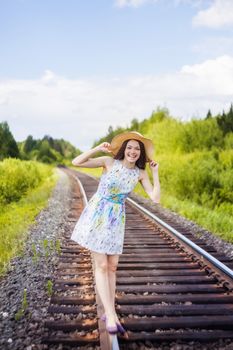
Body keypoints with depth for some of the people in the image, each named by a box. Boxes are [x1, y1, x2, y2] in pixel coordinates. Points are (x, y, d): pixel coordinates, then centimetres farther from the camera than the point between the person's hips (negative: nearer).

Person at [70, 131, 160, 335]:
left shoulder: (141, 173, -1)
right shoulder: (109, 162, -10)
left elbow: (156, 199, -8)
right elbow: (76, 162, -14)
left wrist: (156, 173, -8)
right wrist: (98, 148, -21)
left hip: (116, 220, 4)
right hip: (96, 215, -4)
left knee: (112, 266, 7)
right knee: (101, 266, -4)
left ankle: (110, 312, 19)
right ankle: (111, 315, 0)